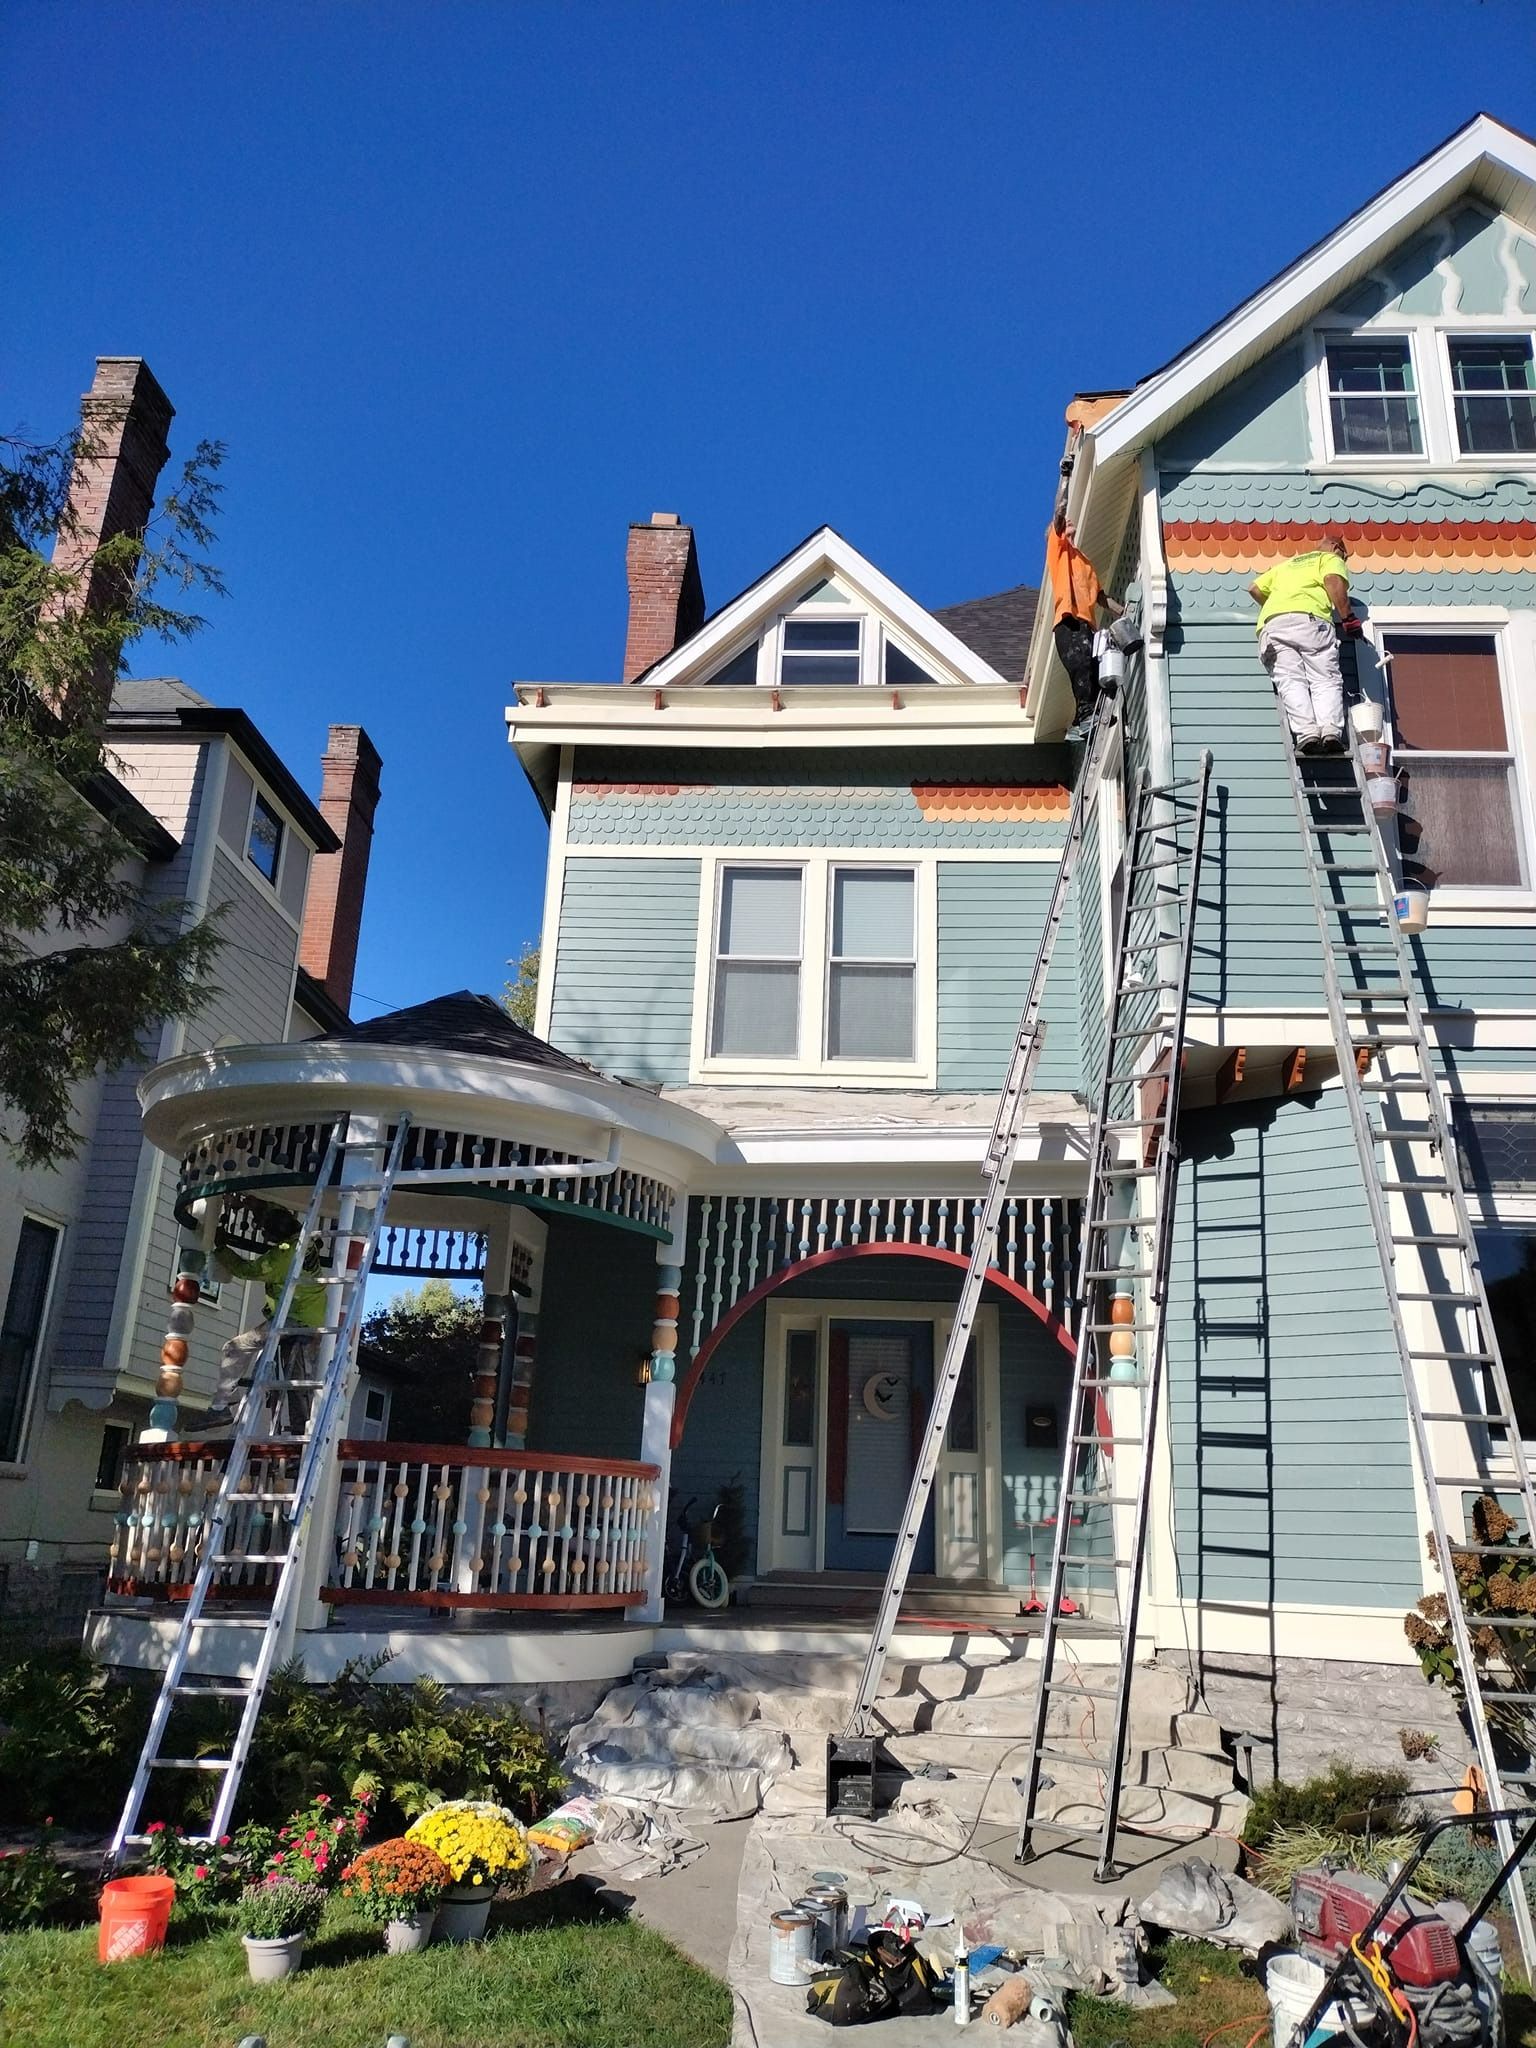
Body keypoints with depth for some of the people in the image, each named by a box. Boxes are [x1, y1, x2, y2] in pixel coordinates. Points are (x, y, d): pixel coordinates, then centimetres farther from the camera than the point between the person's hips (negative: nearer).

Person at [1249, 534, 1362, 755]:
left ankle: (1306, 732, -33)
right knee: (1326, 680, -9)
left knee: (1290, 682, -12)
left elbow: (1254, 588, 35)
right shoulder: (1331, 559, 23)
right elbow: (1334, 582, 2)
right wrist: (1348, 618, 2)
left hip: (1271, 624, 4)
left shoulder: (1288, 564, 40)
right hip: (1309, 618, -4)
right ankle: (1331, 729, -32)